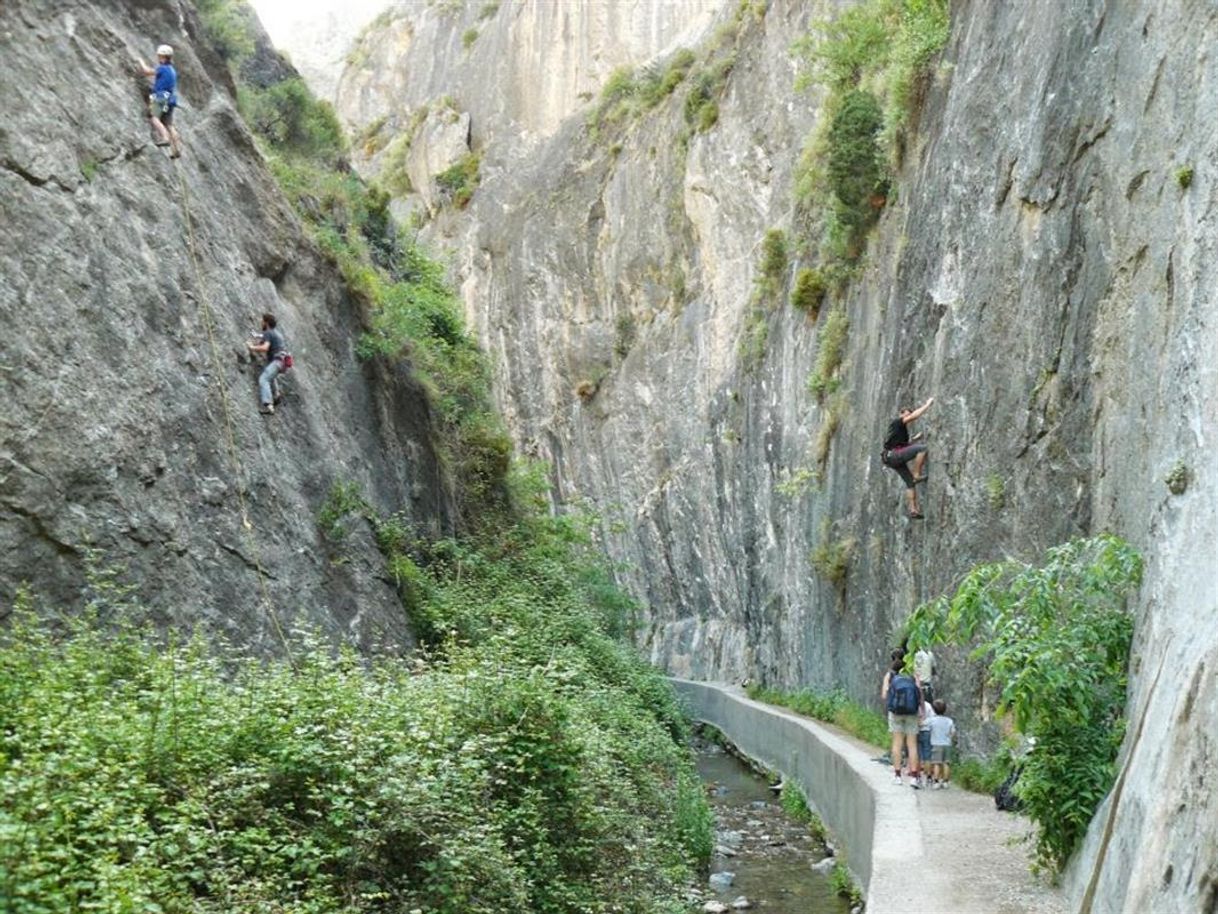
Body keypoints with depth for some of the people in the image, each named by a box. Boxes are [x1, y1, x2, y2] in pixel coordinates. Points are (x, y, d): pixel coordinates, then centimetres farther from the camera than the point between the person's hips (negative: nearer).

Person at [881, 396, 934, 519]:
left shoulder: (902, 429, 28)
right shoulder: (897, 422, -1)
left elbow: (904, 444, 37)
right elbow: (914, 415, -14)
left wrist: (915, 438, 28)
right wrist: (927, 404, -6)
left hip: (895, 458, 10)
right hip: (893, 454, -10)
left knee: (910, 482, 7)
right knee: (922, 448, -21)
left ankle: (913, 509, 2)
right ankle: (917, 475, -17)